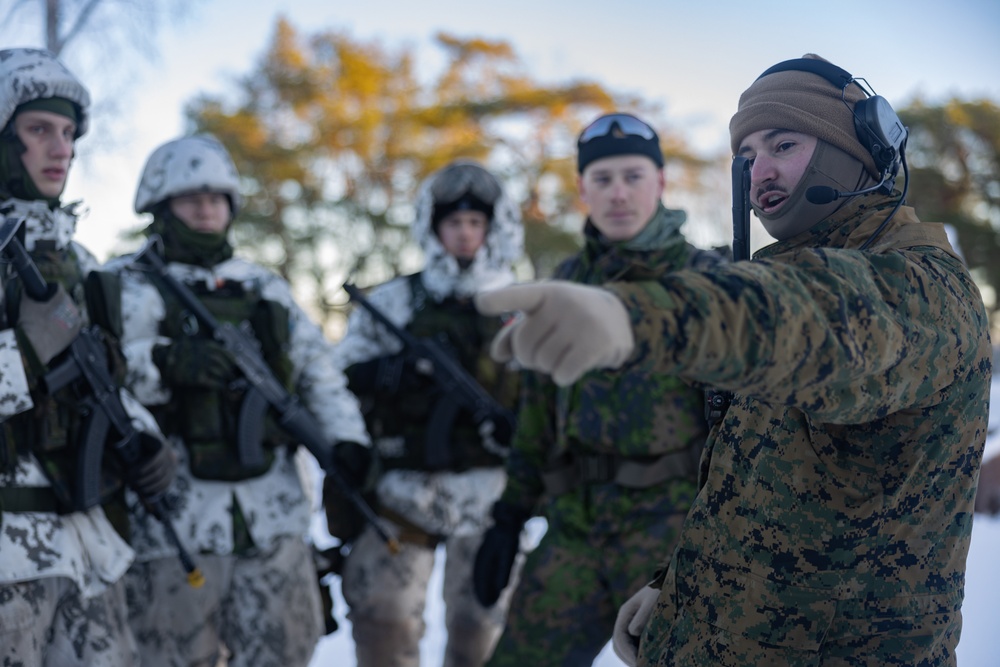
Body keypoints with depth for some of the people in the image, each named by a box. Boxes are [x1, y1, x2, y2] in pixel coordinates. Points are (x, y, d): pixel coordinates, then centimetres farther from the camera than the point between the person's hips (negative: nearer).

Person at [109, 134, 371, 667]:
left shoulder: (265, 288, 18)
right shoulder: (127, 287, 2)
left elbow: (318, 368, 16)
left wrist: (346, 441, 1)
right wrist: (163, 364, -31)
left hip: (274, 520, 5)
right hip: (173, 525, -4)